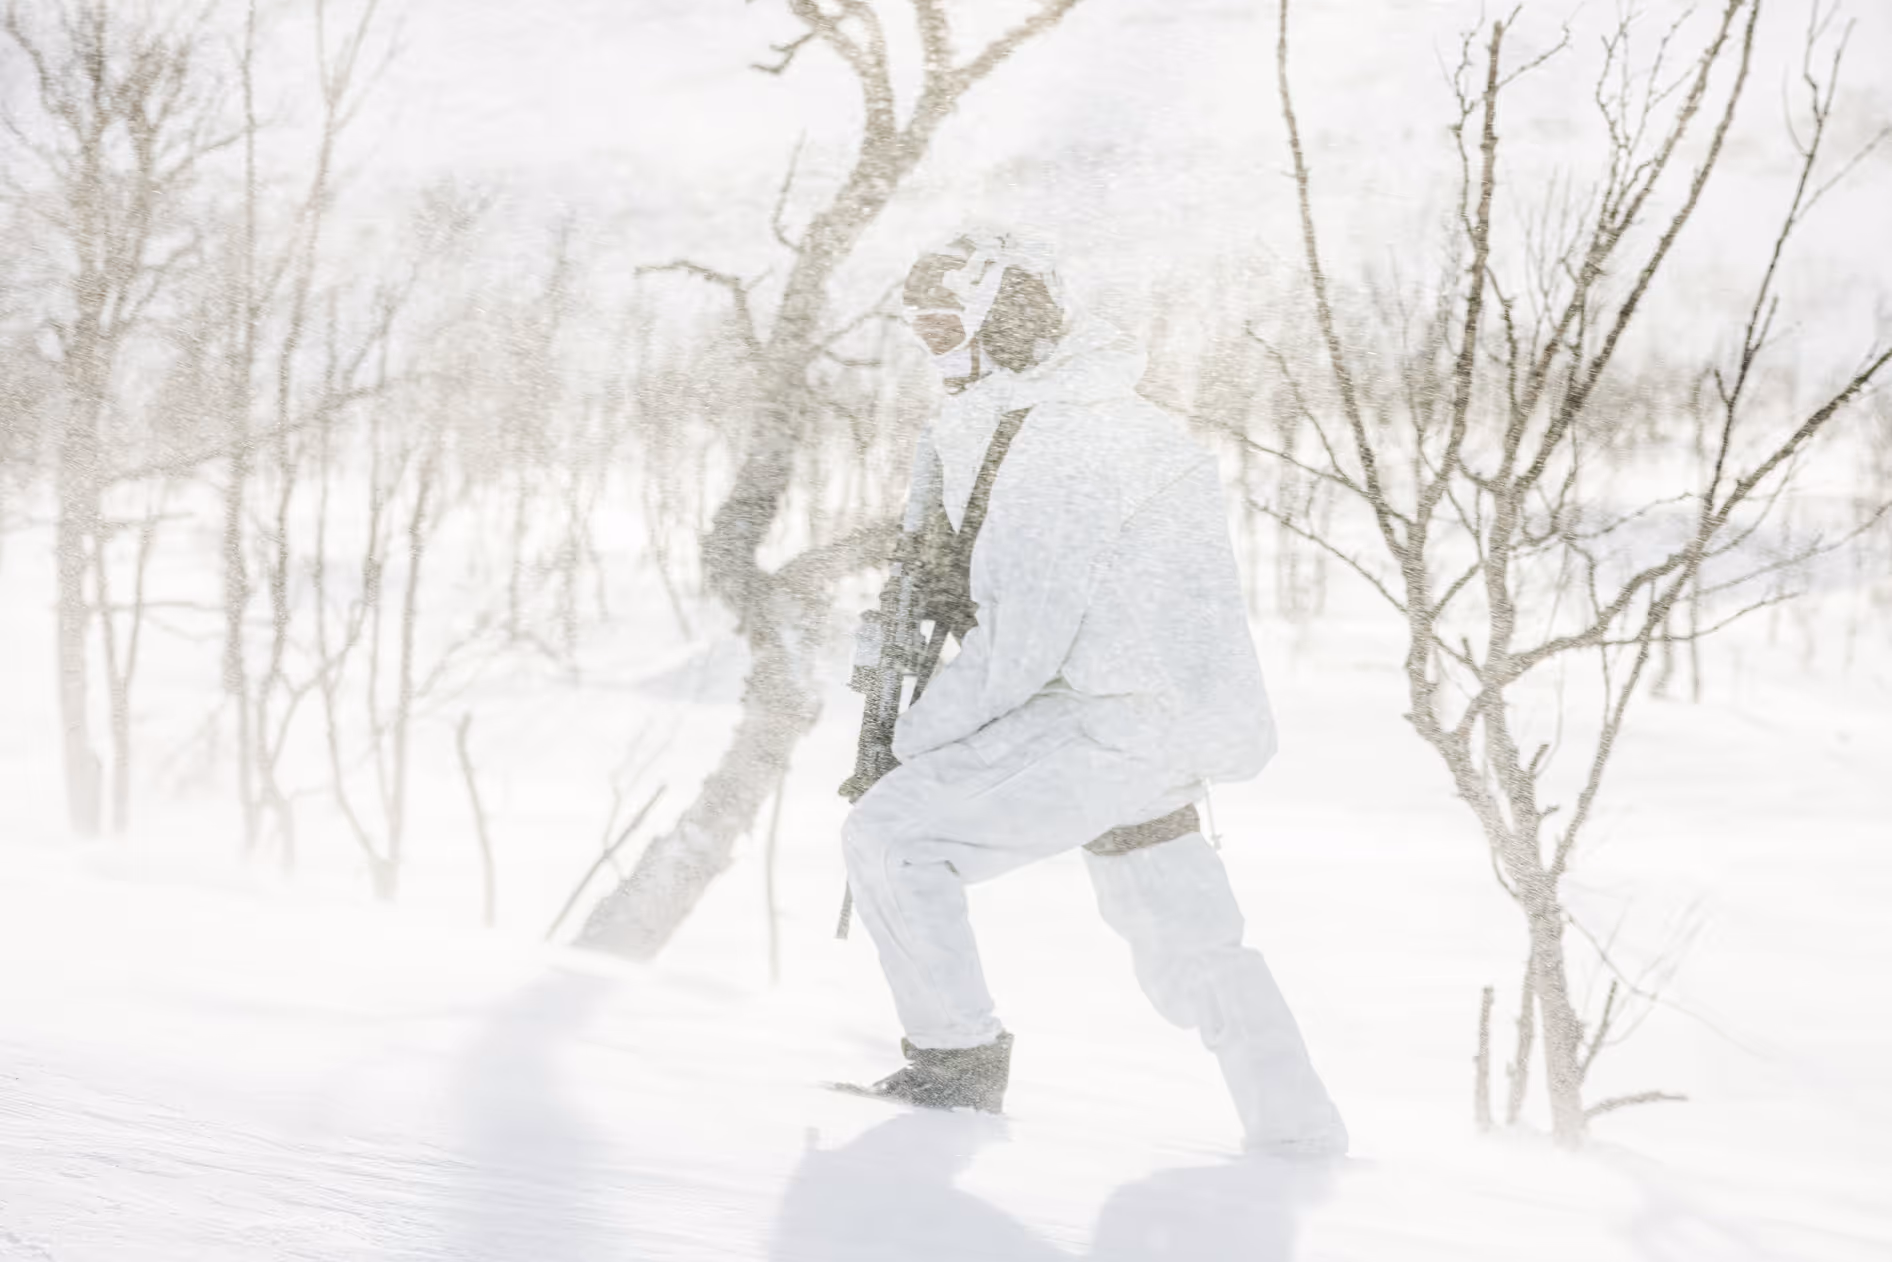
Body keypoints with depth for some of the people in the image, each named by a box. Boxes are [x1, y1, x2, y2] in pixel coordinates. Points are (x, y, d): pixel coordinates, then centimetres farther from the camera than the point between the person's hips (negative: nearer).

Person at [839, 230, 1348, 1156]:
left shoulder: (1064, 445, -16)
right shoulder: (1114, 419, 16)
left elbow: (1025, 635, -21)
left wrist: (925, 728, -12)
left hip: (1115, 723, -11)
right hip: (1174, 726, 11)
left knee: (890, 834, -13)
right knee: (1191, 942, 21)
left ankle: (957, 1060, -8)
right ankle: (1301, 1137, 31)